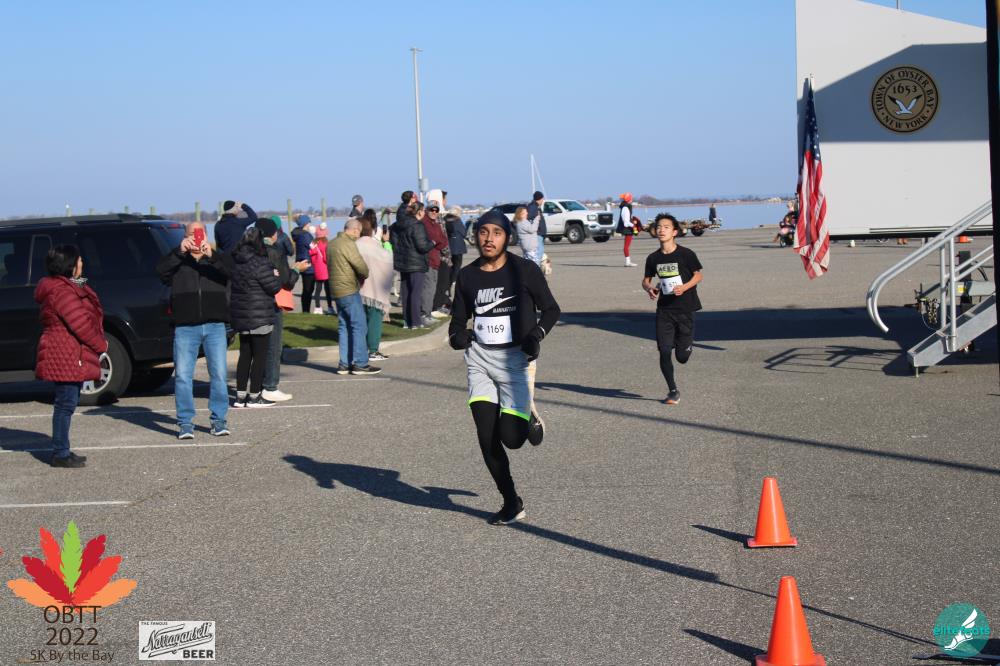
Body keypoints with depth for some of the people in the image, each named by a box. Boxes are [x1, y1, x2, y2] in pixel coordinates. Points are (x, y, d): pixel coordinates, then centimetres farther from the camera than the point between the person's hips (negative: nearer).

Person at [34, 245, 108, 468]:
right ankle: (60, 454, -4)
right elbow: (80, 324, -21)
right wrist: (100, 345, -9)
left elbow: (83, 319, 18)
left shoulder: (69, 286, 17)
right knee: (66, 403, -7)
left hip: (72, 357, 11)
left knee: (67, 403, 15)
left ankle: (62, 451, 21)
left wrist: (97, 344, 7)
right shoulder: (61, 291, -18)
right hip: (65, 357, -11)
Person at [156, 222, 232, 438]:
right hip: (185, 327, -1)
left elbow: (232, 269, -7)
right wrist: (179, 252, -22)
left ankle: (219, 419, 10)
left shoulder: (217, 258, 13)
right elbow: (160, 270, -9)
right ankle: (185, 422, 3)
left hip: (215, 325, 1)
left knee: (219, 374, 0)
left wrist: (212, 255, -23)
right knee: (182, 375, -4)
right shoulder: (177, 260, 11)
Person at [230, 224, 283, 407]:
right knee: (260, 356, 1)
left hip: (240, 315, 8)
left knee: (245, 355, 13)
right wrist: (275, 276, 5)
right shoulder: (259, 263, -18)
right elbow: (274, 287, -17)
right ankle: (254, 397, 3)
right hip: (259, 316, -8)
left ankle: (240, 395, 14)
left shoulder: (237, 260, 7)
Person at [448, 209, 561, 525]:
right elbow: (459, 318, 16)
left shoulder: (524, 270, -5)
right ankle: (512, 504, 13)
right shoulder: (467, 276, 6)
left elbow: (551, 309, 3)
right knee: (486, 437, -3)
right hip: (479, 357, 3)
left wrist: (537, 334, -15)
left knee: (511, 437, -11)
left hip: (515, 358, -3)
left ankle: (527, 418, 27)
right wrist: (457, 335, -7)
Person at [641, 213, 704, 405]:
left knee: (682, 356, 0)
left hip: (685, 309, -2)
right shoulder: (653, 258, 2)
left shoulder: (686, 254, -8)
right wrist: (649, 288, -10)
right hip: (664, 309, 3)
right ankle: (673, 391, 9)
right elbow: (646, 280, 13)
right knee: (664, 352, -6)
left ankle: (687, 344, 38)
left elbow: (698, 275, 1)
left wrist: (684, 287, -16)